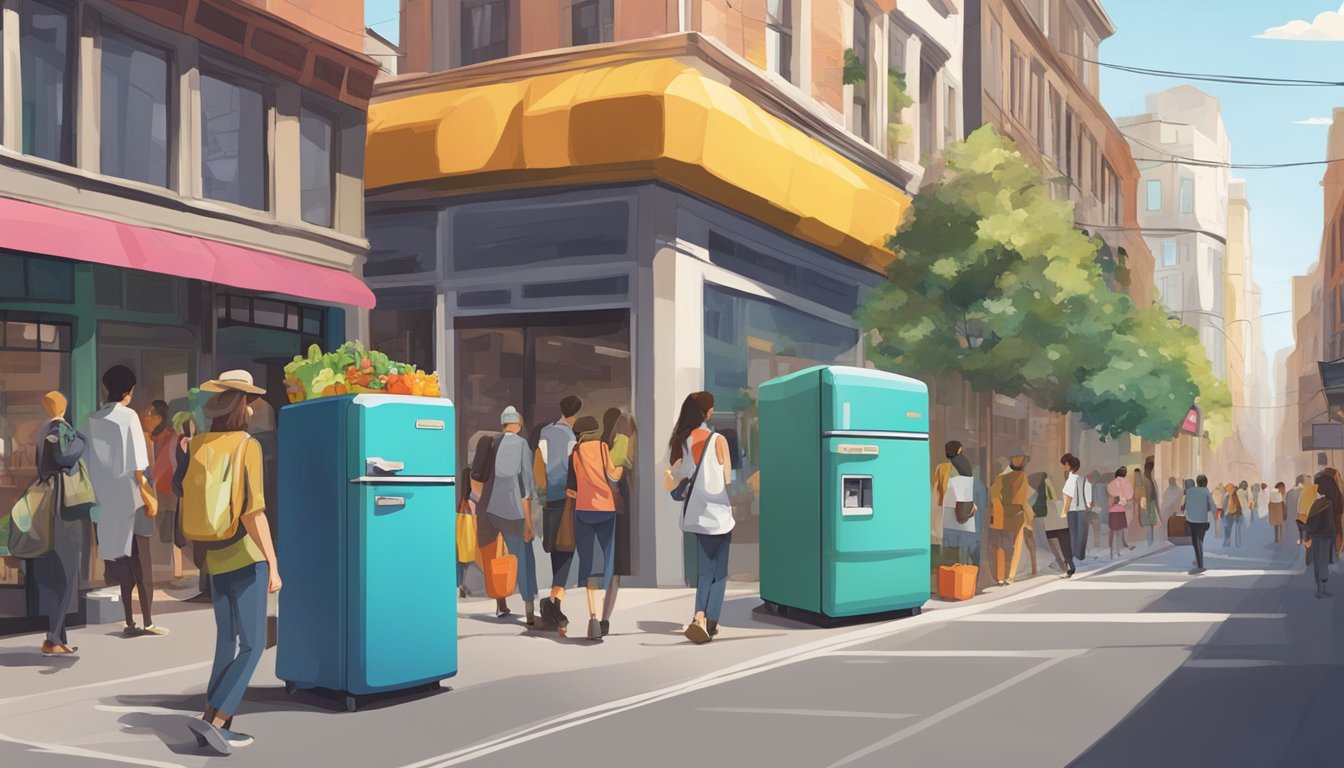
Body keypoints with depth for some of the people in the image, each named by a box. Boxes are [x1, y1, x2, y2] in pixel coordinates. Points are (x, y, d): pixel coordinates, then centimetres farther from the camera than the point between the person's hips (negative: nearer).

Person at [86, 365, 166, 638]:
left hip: (106, 500, 5)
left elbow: (91, 463, 5)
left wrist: (100, 495, 11)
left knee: (121, 562, 8)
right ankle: (148, 623, 2)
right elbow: (137, 464, -10)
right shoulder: (128, 416, -7)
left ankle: (129, 623, 9)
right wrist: (147, 494, -6)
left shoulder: (93, 420, 6)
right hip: (130, 497, -4)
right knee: (140, 562, 1)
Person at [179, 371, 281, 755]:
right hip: (245, 555, -6)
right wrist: (272, 563, -18)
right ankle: (214, 719, -7)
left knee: (226, 642, 14)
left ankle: (217, 724, 15)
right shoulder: (247, 446, -12)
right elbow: (253, 511, -18)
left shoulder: (198, 445, 4)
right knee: (252, 644, 0)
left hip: (214, 555, 6)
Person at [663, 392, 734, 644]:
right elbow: (728, 479, -8)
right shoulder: (718, 440, -12)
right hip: (718, 514, -4)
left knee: (704, 570, 13)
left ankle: (700, 616, -5)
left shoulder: (680, 442, 0)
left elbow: (669, 484, 2)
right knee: (719, 572, 7)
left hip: (695, 515, 4)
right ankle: (710, 623, -2)